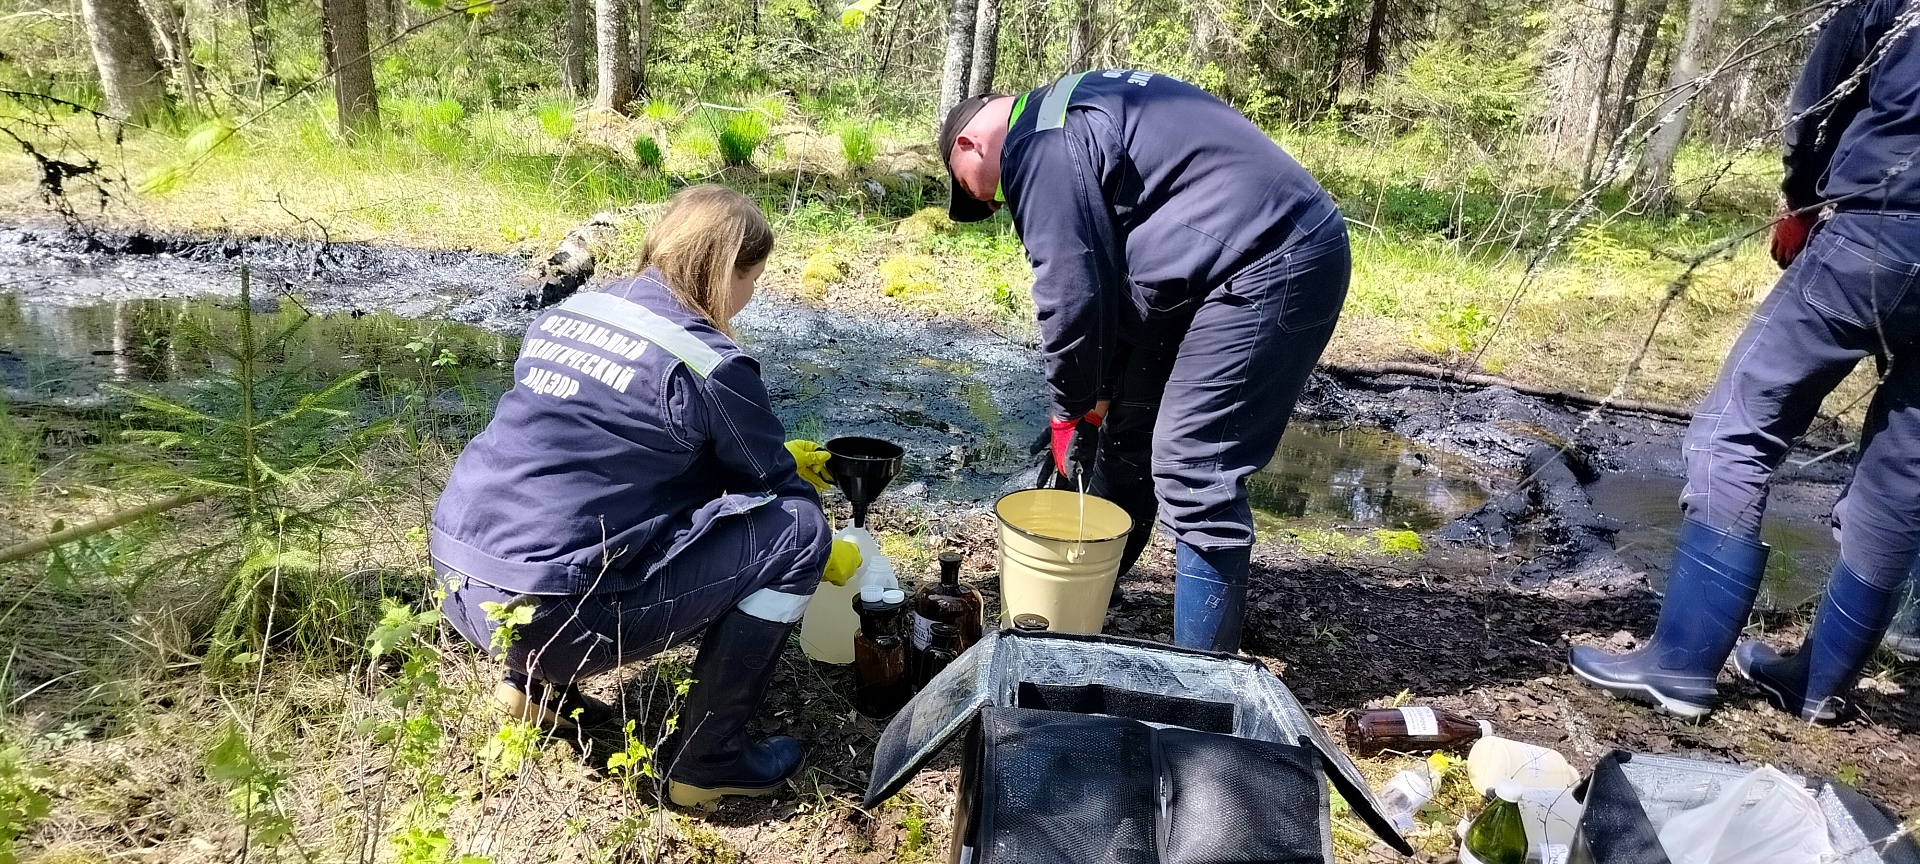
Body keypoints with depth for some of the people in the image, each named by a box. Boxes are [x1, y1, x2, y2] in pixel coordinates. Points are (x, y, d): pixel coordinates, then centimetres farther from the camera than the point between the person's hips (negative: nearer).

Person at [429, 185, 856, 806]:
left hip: (458, 584, 8)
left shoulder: (569, 312, 10)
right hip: (553, 617, -8)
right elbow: (774, 487, 3)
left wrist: (776, 457, 31)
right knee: (796, 526, -3)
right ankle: (709, 757, 6)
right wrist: (827, 555, 24)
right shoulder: (708, 366, -12)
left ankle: (532, 682, 25)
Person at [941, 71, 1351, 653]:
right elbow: (1110, 274, 19)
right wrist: (1100, 393, 16)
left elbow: (1071, 293, -16)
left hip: (1268, 268, -11)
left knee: (1192, 475, -8)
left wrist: (1072, 407, 0)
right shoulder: (1070, 107, 21)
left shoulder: (1037, 148, -12)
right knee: (1130, 431, 18)